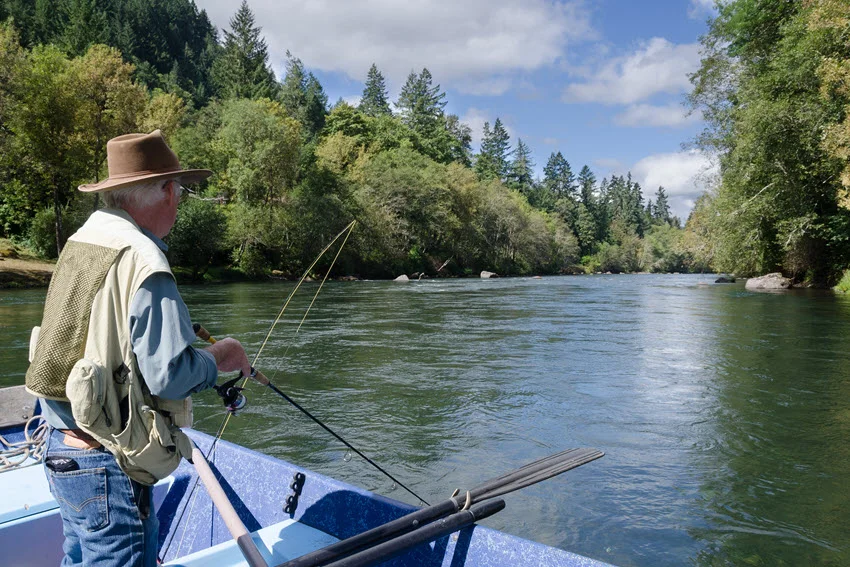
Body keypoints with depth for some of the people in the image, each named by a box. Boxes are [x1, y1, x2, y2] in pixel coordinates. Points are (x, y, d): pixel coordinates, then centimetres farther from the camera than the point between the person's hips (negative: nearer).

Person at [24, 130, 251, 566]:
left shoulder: (79, 242, 6)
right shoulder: (141, 260, -21)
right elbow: (169, 374, -23)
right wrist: (218, 358, -4)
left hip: (60, 448, 9)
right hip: (108, 467, -9)